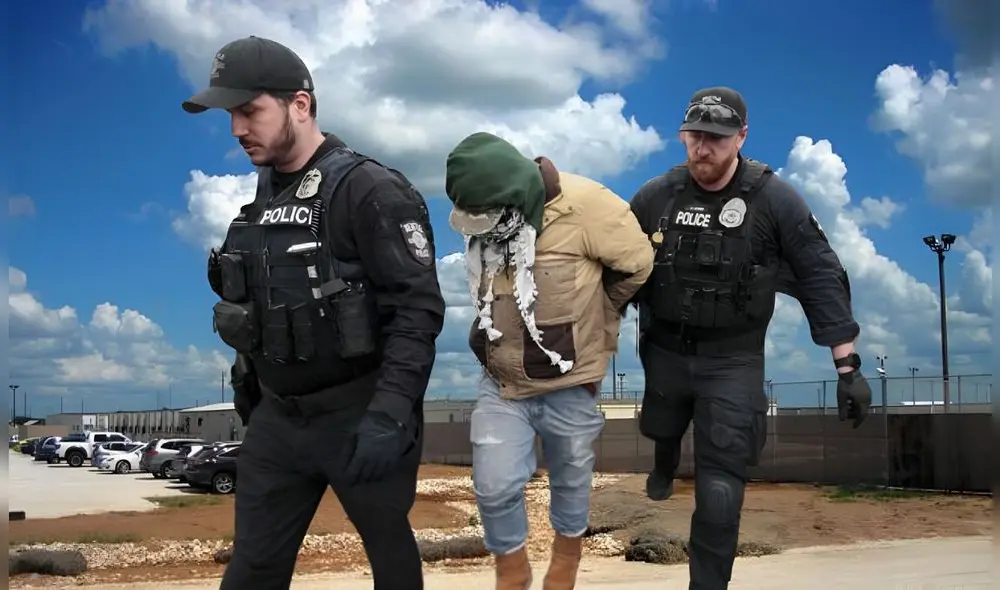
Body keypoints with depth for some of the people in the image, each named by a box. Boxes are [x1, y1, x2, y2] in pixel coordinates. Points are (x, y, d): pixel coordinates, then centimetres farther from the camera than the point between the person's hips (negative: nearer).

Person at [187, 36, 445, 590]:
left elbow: (419, 309, -21)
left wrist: (389, 415, -27)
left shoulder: (371, 191, -16)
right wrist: (247, 381, 19)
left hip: (358, 417, -6)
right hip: (277, 415, 7)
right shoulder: (264, 192, 8)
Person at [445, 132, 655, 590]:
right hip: (500, 382, 3)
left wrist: (586, 318, 3)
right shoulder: (483, 223, -7)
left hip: (569, 384, -3)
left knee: (571, 481, 16)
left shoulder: (583, 206, -24)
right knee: (495, 486, 0)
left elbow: (636, 263, -9)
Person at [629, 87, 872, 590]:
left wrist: (848, 366, -15)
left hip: (733, 360, -3)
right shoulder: (654, 198, -10)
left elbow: (822, 279, -13)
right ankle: (664, 469, 67)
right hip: (664, 350, 3)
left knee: (720, 487, -9)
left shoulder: (774, 199, -17)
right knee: (663, 430, 30)